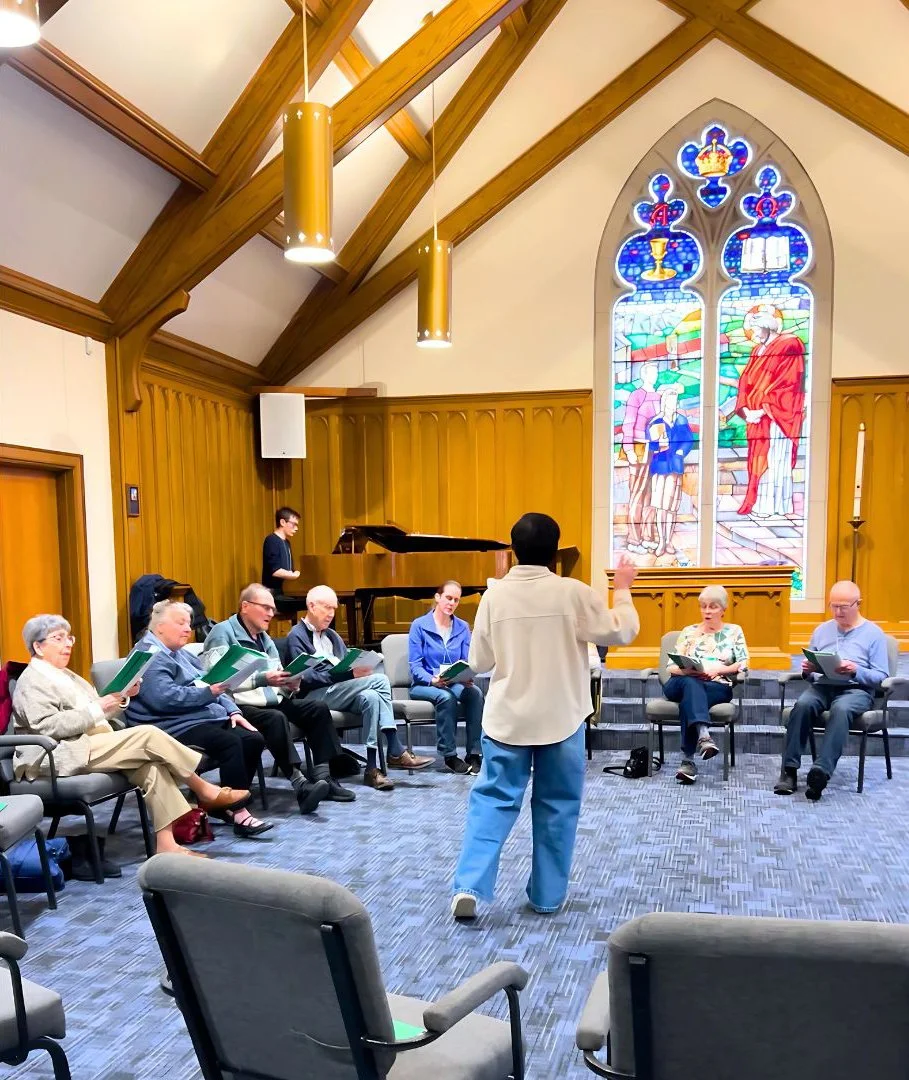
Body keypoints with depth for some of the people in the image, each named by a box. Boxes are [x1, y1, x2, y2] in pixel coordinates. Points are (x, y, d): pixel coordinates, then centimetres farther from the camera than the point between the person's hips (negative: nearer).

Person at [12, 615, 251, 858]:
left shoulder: (65, 675, 24)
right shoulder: (32, 681, -3)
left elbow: (96, 717, 19)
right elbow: (49, 726, -19)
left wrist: (122, 697, 2)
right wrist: (97, 707, -22)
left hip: (95, 746, 9)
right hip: (64, 756, -9)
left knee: (151, 765, -18)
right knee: (148, 735, -22)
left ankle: (166, 842, -23)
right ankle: (205, 791, -9)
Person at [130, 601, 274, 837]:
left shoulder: (181, 654, 23)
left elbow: (212, 686, 22)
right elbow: (165, 697, -24)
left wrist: (232, 710, 7)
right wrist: (207, 693, -24)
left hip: (209, 717, 10)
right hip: (176, 726, -10)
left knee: (254, 740, -8)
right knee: (230, 742, -30)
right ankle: (238, 812, -22)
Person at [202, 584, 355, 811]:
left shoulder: (265, 639, 20)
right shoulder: (222, 633, -6)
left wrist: (289, 685, -5)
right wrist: (262, 679, -27)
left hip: (271, 701, 9)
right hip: (239, 706, -8)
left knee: (318, 709, -5)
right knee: (276, 718, -34)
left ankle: (323, 776, -8)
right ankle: (299, 784, -36)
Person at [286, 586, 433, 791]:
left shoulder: (332, 635, 24)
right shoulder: (297, 636, -1)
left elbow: (347, 664, 19)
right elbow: (307, 678, -14)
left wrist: (359, 668, -7)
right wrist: (349, 673, -23)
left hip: (340, 693, 7)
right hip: (314, 698, -7)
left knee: (371, 696, -29)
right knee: (379, 680, -24)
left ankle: (372, 768, -30)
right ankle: (396, 753, -21)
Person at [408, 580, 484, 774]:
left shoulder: (462, 627, 8)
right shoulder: (419, 625, -5)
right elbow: (415, 665, -9)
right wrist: (432, 680, -28)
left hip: (455, 683, 3)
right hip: (424, 685, -3)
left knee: (475, 693, -29)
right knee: (446, 697, -35)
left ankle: (474, 754, -25)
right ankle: (449, 756, -24)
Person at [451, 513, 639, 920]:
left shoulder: (495, 595, -6)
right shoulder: (573, 592, -12)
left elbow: (479, 661, 1)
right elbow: (622, 632, -3)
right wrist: (623, 588, 9)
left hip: (507, 719, 1)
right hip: (561, 719, -1)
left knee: (493, 800, 9)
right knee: (557, 806, 12)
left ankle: (469, 886, -1)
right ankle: (546, 895, 20)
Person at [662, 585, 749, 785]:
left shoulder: (734, 631, 16)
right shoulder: (689, 631, 18)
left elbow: (743, 664, 3)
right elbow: (672, 667, 8)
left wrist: (717, 669, -13)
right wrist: (691, 670, -13)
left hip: (718, 686, -1)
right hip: (681, 684, 1)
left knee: (689, 696, -36)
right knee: (690, 684, -38)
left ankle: (688, 760, -44)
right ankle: (704, 736, -60)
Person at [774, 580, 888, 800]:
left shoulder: (874, 633, 8)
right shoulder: (822, 630, 20)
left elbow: (881, 676, 1)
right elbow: (809, 672, 22)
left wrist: (856, 670, -17)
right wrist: (807, 670, -3)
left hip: (857, 689, -3)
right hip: (822, 686, 3)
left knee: (841, 708, -39)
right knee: (802, 704, -32)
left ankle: (821, 771, -46)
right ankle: (790, 770, -32)